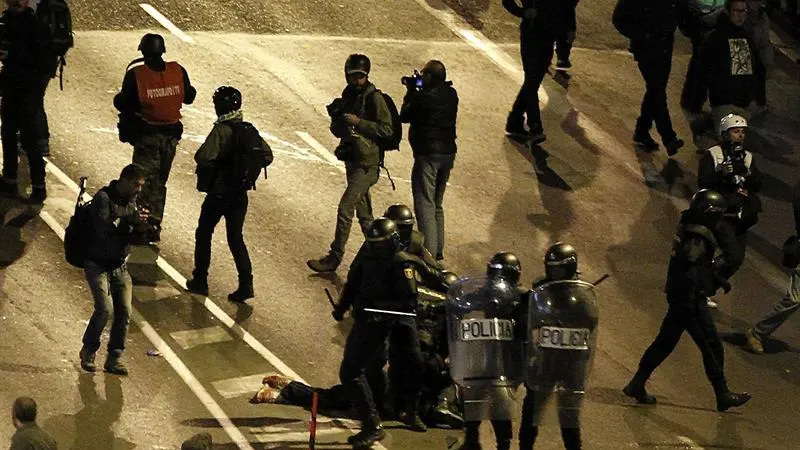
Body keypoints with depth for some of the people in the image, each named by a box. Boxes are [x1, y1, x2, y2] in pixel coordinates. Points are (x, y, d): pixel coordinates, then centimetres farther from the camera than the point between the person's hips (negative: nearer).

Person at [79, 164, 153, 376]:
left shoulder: (131, 202, 9)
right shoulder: (103, 198, -13)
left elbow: (133, 239, 10)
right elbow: (103, 228, -26)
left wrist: (142, 230, -11)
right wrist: (129, 219, -29)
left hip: (119, 266, 7)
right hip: (98, 264, -7)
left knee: (124, 311, -4)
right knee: (105, 308, -18)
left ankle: (114, 358, 5)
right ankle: (88, 351, 0)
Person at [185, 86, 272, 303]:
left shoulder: (221, 130, -19)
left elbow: (204, 157, -29)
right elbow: (267, 156, 4)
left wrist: (206, 168, -7)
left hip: (219, 193, -5)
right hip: (240, 194, 5)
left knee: (203, 234, 14)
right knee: (236, 238, 13)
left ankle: (200, 281, 20)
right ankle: (246, 284, 1)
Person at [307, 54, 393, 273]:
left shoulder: (374, 98, -12)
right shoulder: (349, 96, 12)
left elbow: (386, 129, -18)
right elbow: (337, 131, 16)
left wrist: (358, 122, -22)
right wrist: (337, 118, -6)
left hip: (367, 163, -9)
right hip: (353, 161, 9)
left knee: (345, 209, -11)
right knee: (363, 212, 15)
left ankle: (335, 258, -7)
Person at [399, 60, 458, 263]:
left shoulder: (423, 97, -18)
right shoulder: (451, 95, 3)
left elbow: (405, 116, -4)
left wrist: (410, 93, 7)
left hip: (428, 155, -8)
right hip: (448, 153, 8)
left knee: (425, 205, -5)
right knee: (437, 204, 19)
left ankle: (429, 252, -12)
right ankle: (438, 250, 23)